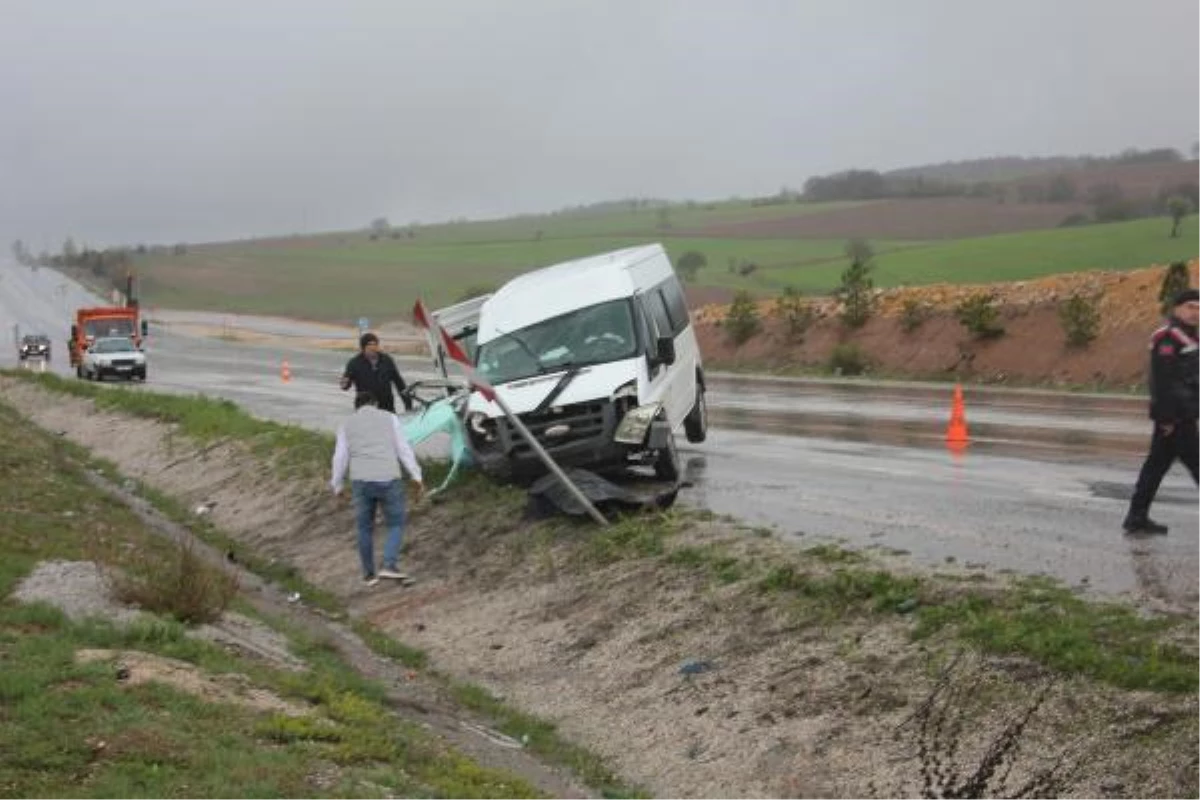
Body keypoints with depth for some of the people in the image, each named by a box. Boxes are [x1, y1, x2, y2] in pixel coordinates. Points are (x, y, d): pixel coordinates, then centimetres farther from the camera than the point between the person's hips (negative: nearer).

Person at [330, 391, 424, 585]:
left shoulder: (347, 425, 14)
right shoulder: (389, 418, 10)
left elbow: (340, 458, 11)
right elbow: (403, 449, 4)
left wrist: (337, 486, 22)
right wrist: (416, 476, 5)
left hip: (361, 481, 2)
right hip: (388, 480, -2)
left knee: (365, 528, 15)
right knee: (396, 524, 11)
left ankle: (369, 575, 18)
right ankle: (389, 566, -7)